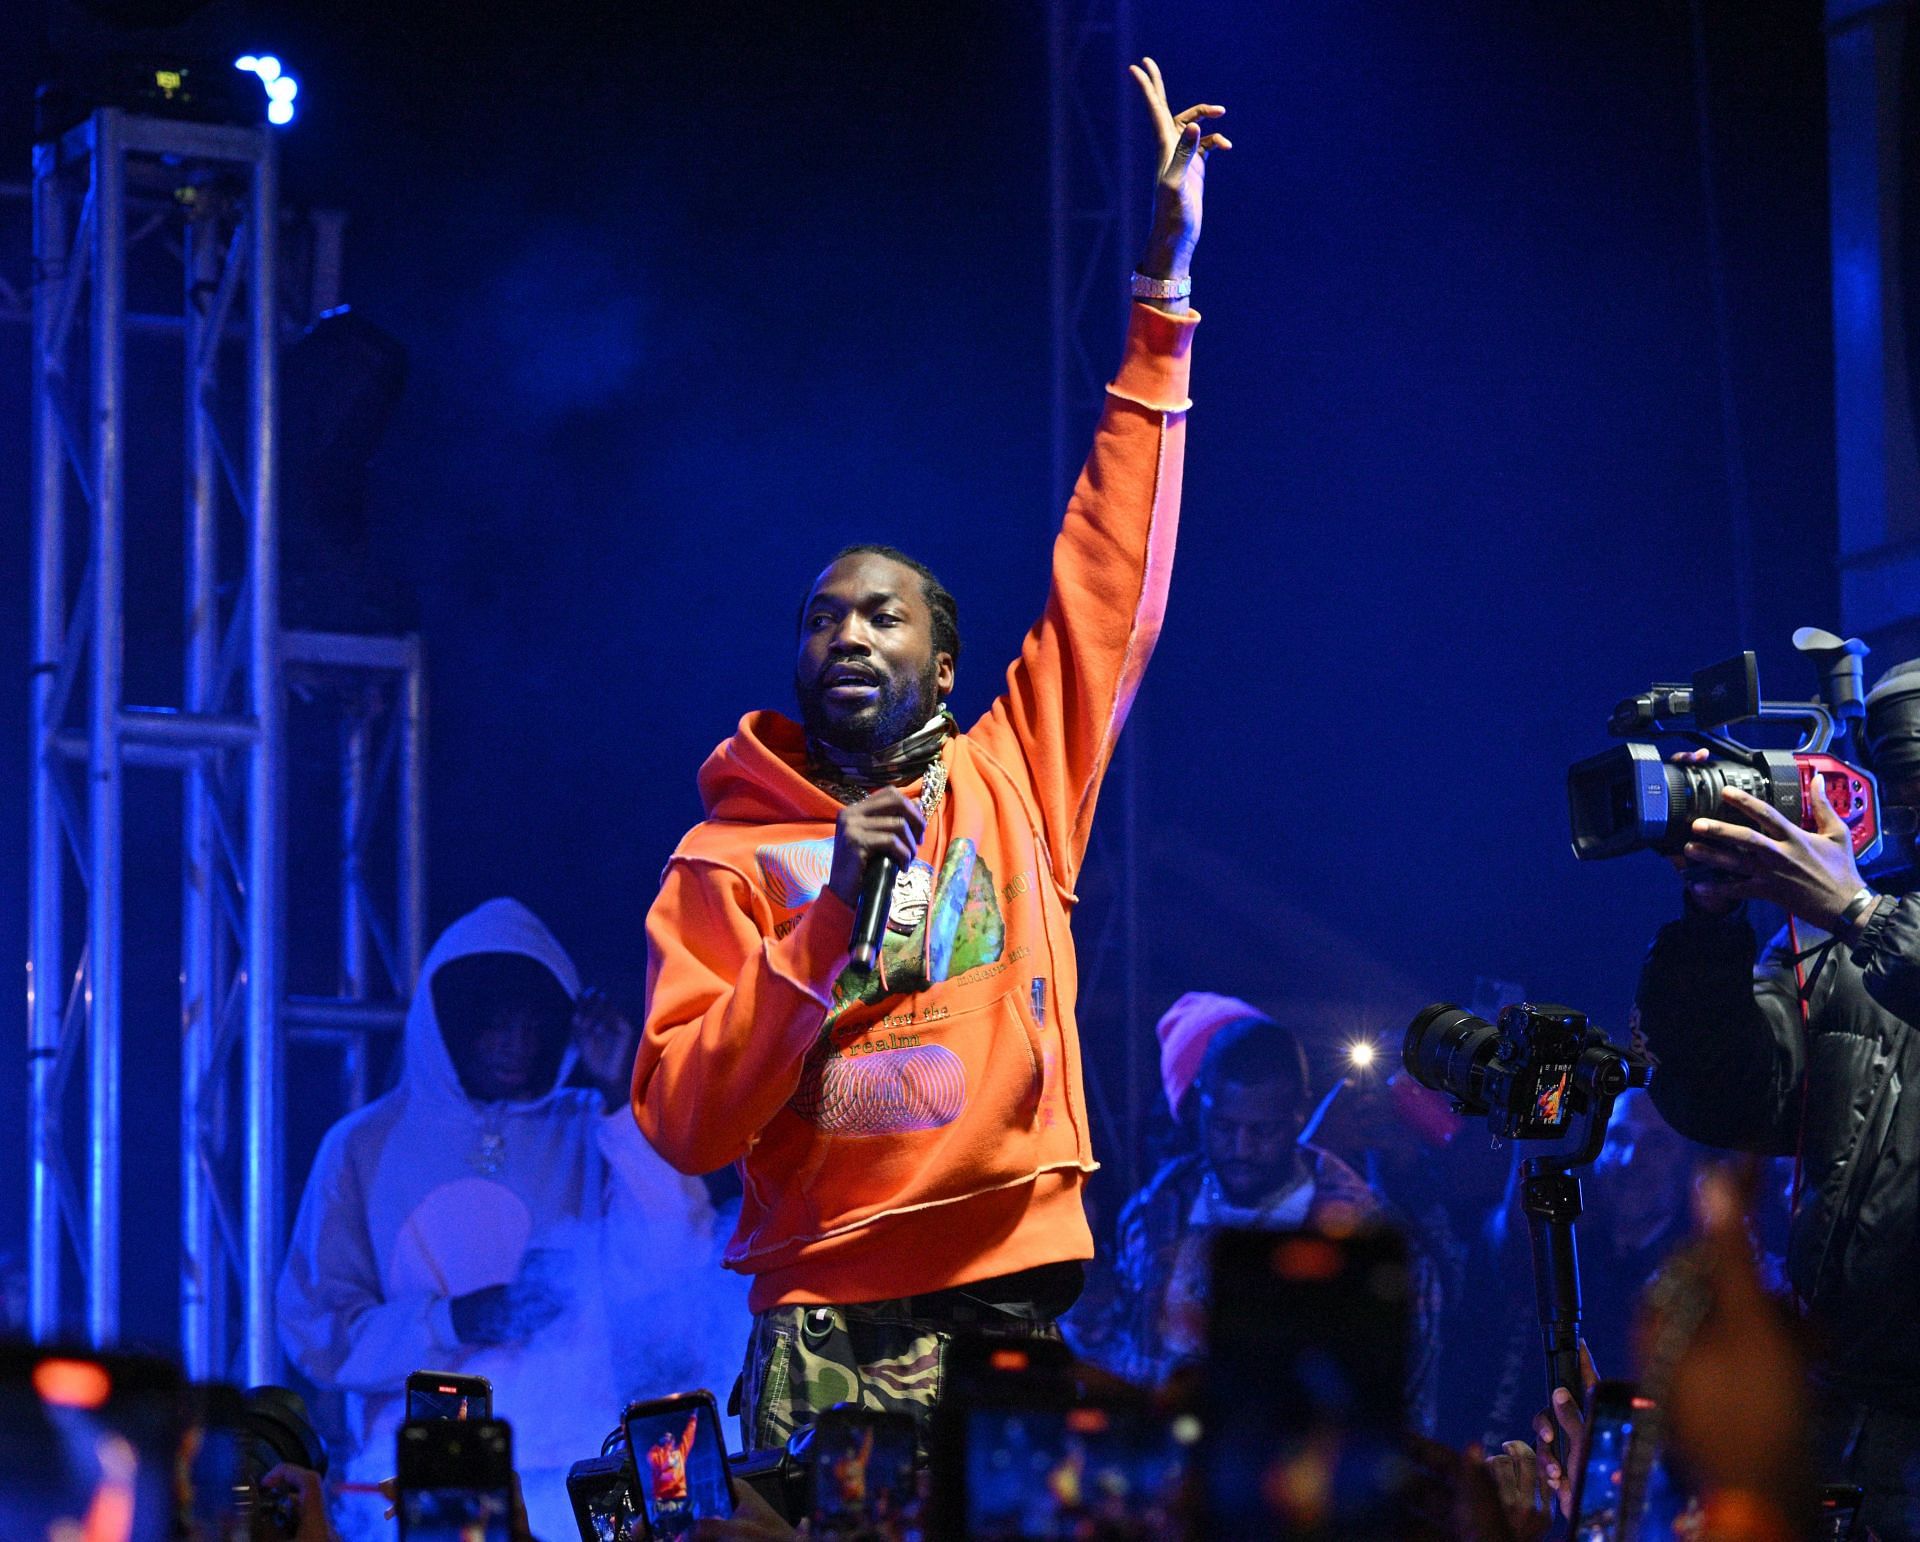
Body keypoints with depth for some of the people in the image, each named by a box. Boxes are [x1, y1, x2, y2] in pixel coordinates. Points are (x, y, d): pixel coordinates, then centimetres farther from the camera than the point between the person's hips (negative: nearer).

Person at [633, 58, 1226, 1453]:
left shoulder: (1012, 787, 12)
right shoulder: (728, 860, 7)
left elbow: (1115, 585, 10)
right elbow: (685, 1122, -2)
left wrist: (1163, 302, 8)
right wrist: (828, 919, -12)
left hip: (1017, 1300, 2)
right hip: (830, 1324, -1)